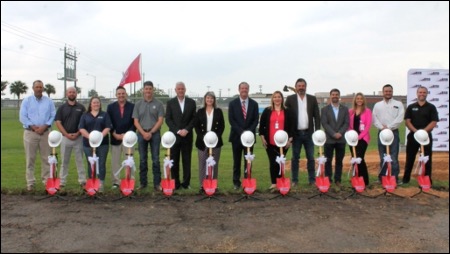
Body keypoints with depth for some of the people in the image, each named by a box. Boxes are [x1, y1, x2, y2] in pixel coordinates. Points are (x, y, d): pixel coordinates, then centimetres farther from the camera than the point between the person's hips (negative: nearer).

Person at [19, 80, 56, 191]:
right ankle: (30, 183, 7)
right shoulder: (26, 101, 5)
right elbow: (22, 117, -2)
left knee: (46, 158, 5)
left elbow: (53, 116, 1)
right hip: (30, 132, -1)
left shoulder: (49, 101, 8)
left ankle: (46, 181, 12)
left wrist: (45, 126, -13)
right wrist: (33, 127, -13)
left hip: (45, 132, 1)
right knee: (30, 159, 1)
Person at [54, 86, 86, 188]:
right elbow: (58, 122, 0)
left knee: (80, 160, 4)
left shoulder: (81, 107, 6)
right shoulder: (62, 108, 7)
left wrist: (77, 133, -10)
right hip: (65, 137, 1)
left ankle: (82, 181, 8)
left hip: (78, 137, 0)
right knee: (64, 161, 6)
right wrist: (67, 134, -10)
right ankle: (62, 182, 12)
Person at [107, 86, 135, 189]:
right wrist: (115, 134, -8)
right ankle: (116, 182, 13)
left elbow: (135, 122, 0)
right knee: (115, 161, 5)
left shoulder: (132, 106, 4)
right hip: (115, 138, 1)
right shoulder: (111, 107, 8)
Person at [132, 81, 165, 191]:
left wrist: (151, 132, -11)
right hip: (142, 134, 2)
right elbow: (136, 121, 4)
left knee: (155, 159, -2)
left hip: (155, 133, -2)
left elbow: (160, 120, -4)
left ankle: (157, 183, 3)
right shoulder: (138, 104, 8)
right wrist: (143, 133, -9)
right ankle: (143, 183, 15)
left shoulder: (158, 104, 2)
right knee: (142, 160, 7)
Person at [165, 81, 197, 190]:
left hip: (187, 135, 1)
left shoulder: (191, 102, 7)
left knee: (187, 160, 3)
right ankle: (175, 183, 9)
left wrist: (186, 130, -10)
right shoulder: (170, 102, 5)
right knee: (174, 160, 2)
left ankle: (186, 182, 10)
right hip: (174, 135, 0)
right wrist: (177, 131, -11)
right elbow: (168, 119, 0)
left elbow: (194, 118, 4)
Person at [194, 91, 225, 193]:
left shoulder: (218, 111, 7)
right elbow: (196, 126, 4)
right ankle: (202, 185, 8)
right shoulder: (200, 111, 7)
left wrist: (216, 136, -11)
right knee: (202, 163, 1)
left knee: (214, 163, 4)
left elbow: (222, 126, 3)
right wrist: (202, 137, -10)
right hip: (202, 141, 0)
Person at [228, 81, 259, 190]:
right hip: (236, 136, -1)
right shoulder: (232, 103, 2)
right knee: (236, 161, 5)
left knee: (248, 160, 4)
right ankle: (236, 182, 11)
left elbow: (256, 120, 1)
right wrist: (241, 131, -14)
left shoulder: (254, 104, 6)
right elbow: (231, 120, -4)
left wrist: (249, 131, -13)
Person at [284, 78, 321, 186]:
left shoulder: (312, 99, 6)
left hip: (309, 133, 1)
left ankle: (312, 179, 15)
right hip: (296, 133, -1)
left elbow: (317, 116, 5)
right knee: (295, 158, 6)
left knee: (311, 157, 6)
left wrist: (317, 131, -3)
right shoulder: (290, 99, 2)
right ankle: (294, 180, 13)